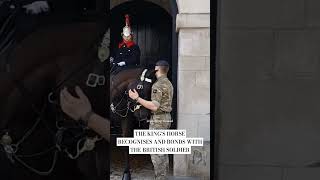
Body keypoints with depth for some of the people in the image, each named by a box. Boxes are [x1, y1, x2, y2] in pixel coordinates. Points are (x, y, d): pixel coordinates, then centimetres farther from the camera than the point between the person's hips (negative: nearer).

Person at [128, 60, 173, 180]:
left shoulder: (158, 85, -16)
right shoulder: (169, 84, 14)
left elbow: (155, 106, -23)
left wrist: (137, 98, -22)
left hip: (158, 119, -10)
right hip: (167, 118, 10)